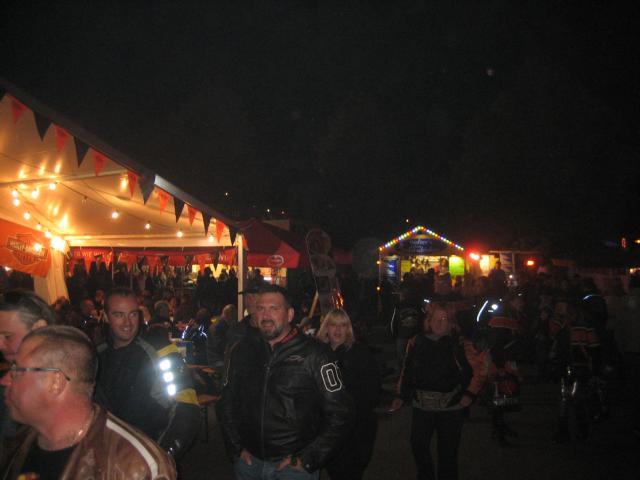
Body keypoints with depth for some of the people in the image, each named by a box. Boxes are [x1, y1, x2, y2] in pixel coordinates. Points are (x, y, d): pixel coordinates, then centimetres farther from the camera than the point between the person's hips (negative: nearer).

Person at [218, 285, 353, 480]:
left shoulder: (314, 354, -11)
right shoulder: (242, 350, 1)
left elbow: (338, 414, -11)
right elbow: (227, 403, 12)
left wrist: (308, 460, -11)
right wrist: (237, 447, 4)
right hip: (248, 462, 4)